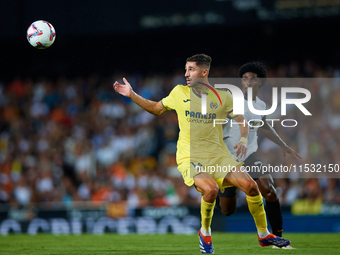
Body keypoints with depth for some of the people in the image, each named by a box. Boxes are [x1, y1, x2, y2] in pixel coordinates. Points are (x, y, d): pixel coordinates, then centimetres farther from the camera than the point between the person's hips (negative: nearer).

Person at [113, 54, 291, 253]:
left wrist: (243, 140, -11)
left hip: (218, 155, 2)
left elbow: (242, 121, 8)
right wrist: (131, 95, 14)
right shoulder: (179, 92, 7)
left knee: (250, 185, -16)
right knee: (211, 188, -31)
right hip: (190, 157, -2)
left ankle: (264, 235, 4)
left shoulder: (223, 95, 4)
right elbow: (157, 109, 22)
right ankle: (205, 233, -4)